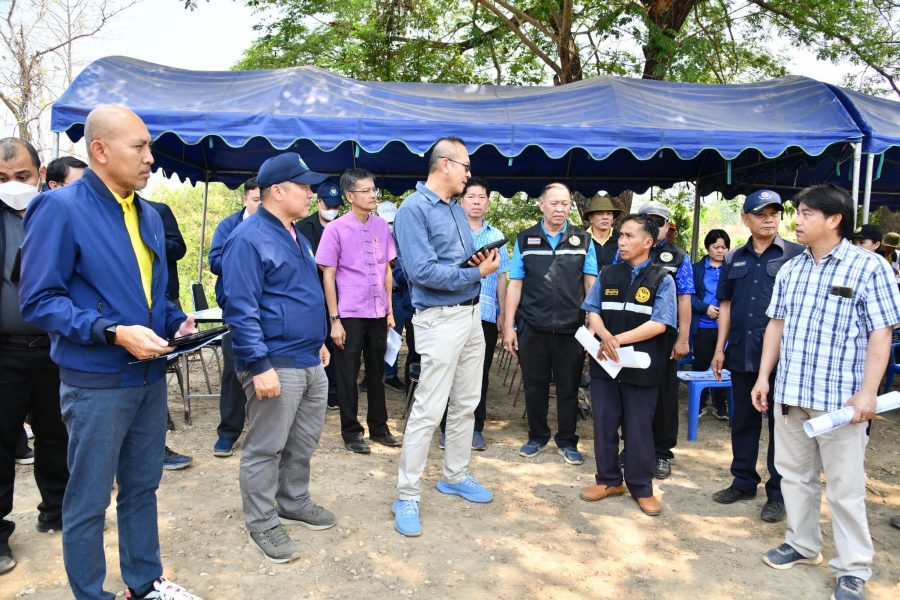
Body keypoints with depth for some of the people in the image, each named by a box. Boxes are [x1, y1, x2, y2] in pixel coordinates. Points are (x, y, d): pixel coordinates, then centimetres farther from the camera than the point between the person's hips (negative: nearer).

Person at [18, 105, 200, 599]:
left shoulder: (148, 216, 9)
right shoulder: (60, 208, -13)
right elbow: (38, 301, -16)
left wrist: (179, 322, 0)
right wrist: (114, 333, -25)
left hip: (150, 376, 7)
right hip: (96, 384, -7)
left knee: (142, 488, 18)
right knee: (88, 502, 8)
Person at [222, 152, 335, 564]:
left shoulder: (295, 236, 15)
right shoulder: (248, 239, -14)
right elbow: (241, 309, -20)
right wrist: (260, 366, -23)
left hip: (310, 361, 9)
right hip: (276, 364, -9)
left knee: (304, 442, 18)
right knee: (266, 448, 4)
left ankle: (294, 503, 36)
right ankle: (262, 523, 19)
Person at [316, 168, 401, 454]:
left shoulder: (382, 226, 7)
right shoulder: (336, 229, -6)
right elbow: (328, 276, -5)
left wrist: (390, 309, 11)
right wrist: (334, 320, -9)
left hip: (378, 313, 4)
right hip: (349, 315, -4)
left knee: (377, 373, 14)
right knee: (348, 376, 6)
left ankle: (379, 427, 28)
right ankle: (351, 433, 20)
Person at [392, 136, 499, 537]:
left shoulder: (457, 208, 13)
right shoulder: (413, 209, -13)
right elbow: (423, 271, -22)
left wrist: (485, 259, -5)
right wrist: (476, 273, -14)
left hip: (471, 314, 9)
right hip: (440, 319, -9)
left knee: (466, 404, 16)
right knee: (428, 410, -6)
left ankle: (456, 477, 32)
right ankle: (407, 497, 6)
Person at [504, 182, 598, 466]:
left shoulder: (583, 240, 6)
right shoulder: (525, 240, 5)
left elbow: (591, 284, 5)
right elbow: (515, 284, 4)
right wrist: (509, 325, -1)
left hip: (571, 328, 0)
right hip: (532, 327, 0)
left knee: (568, 387, 8)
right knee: (534, 385, 10)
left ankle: (567, 441, 24)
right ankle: (537, 436, 28)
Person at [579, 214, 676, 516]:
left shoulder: (661, 280, -3)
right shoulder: (607, 274, 8)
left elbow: (659, 324, -11)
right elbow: (593, 312, 5)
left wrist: (619, 340, -17)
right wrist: (605, 337, -15)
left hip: (640, 365, -3)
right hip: (604, 362, 3)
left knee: (639, 427, 7)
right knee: (604, 422, 10)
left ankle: (641, 487, 23)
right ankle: (609, 480, 27)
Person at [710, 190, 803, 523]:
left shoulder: (797, 255, -2)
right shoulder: (734, 259, 10)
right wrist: (720, 348, 8)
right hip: (742, 355, 4)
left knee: (780, 425, 6)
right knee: (743, 421, 14)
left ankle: (778, 493, 18)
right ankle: (744, 482, 29)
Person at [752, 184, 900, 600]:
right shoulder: (790, 269, 8)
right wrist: (764, 377, 9)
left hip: (840, 396, -5)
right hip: (789, 393, 5)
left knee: (845, 486, 5)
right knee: (794, 474, 16)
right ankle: (802, 543, 33)